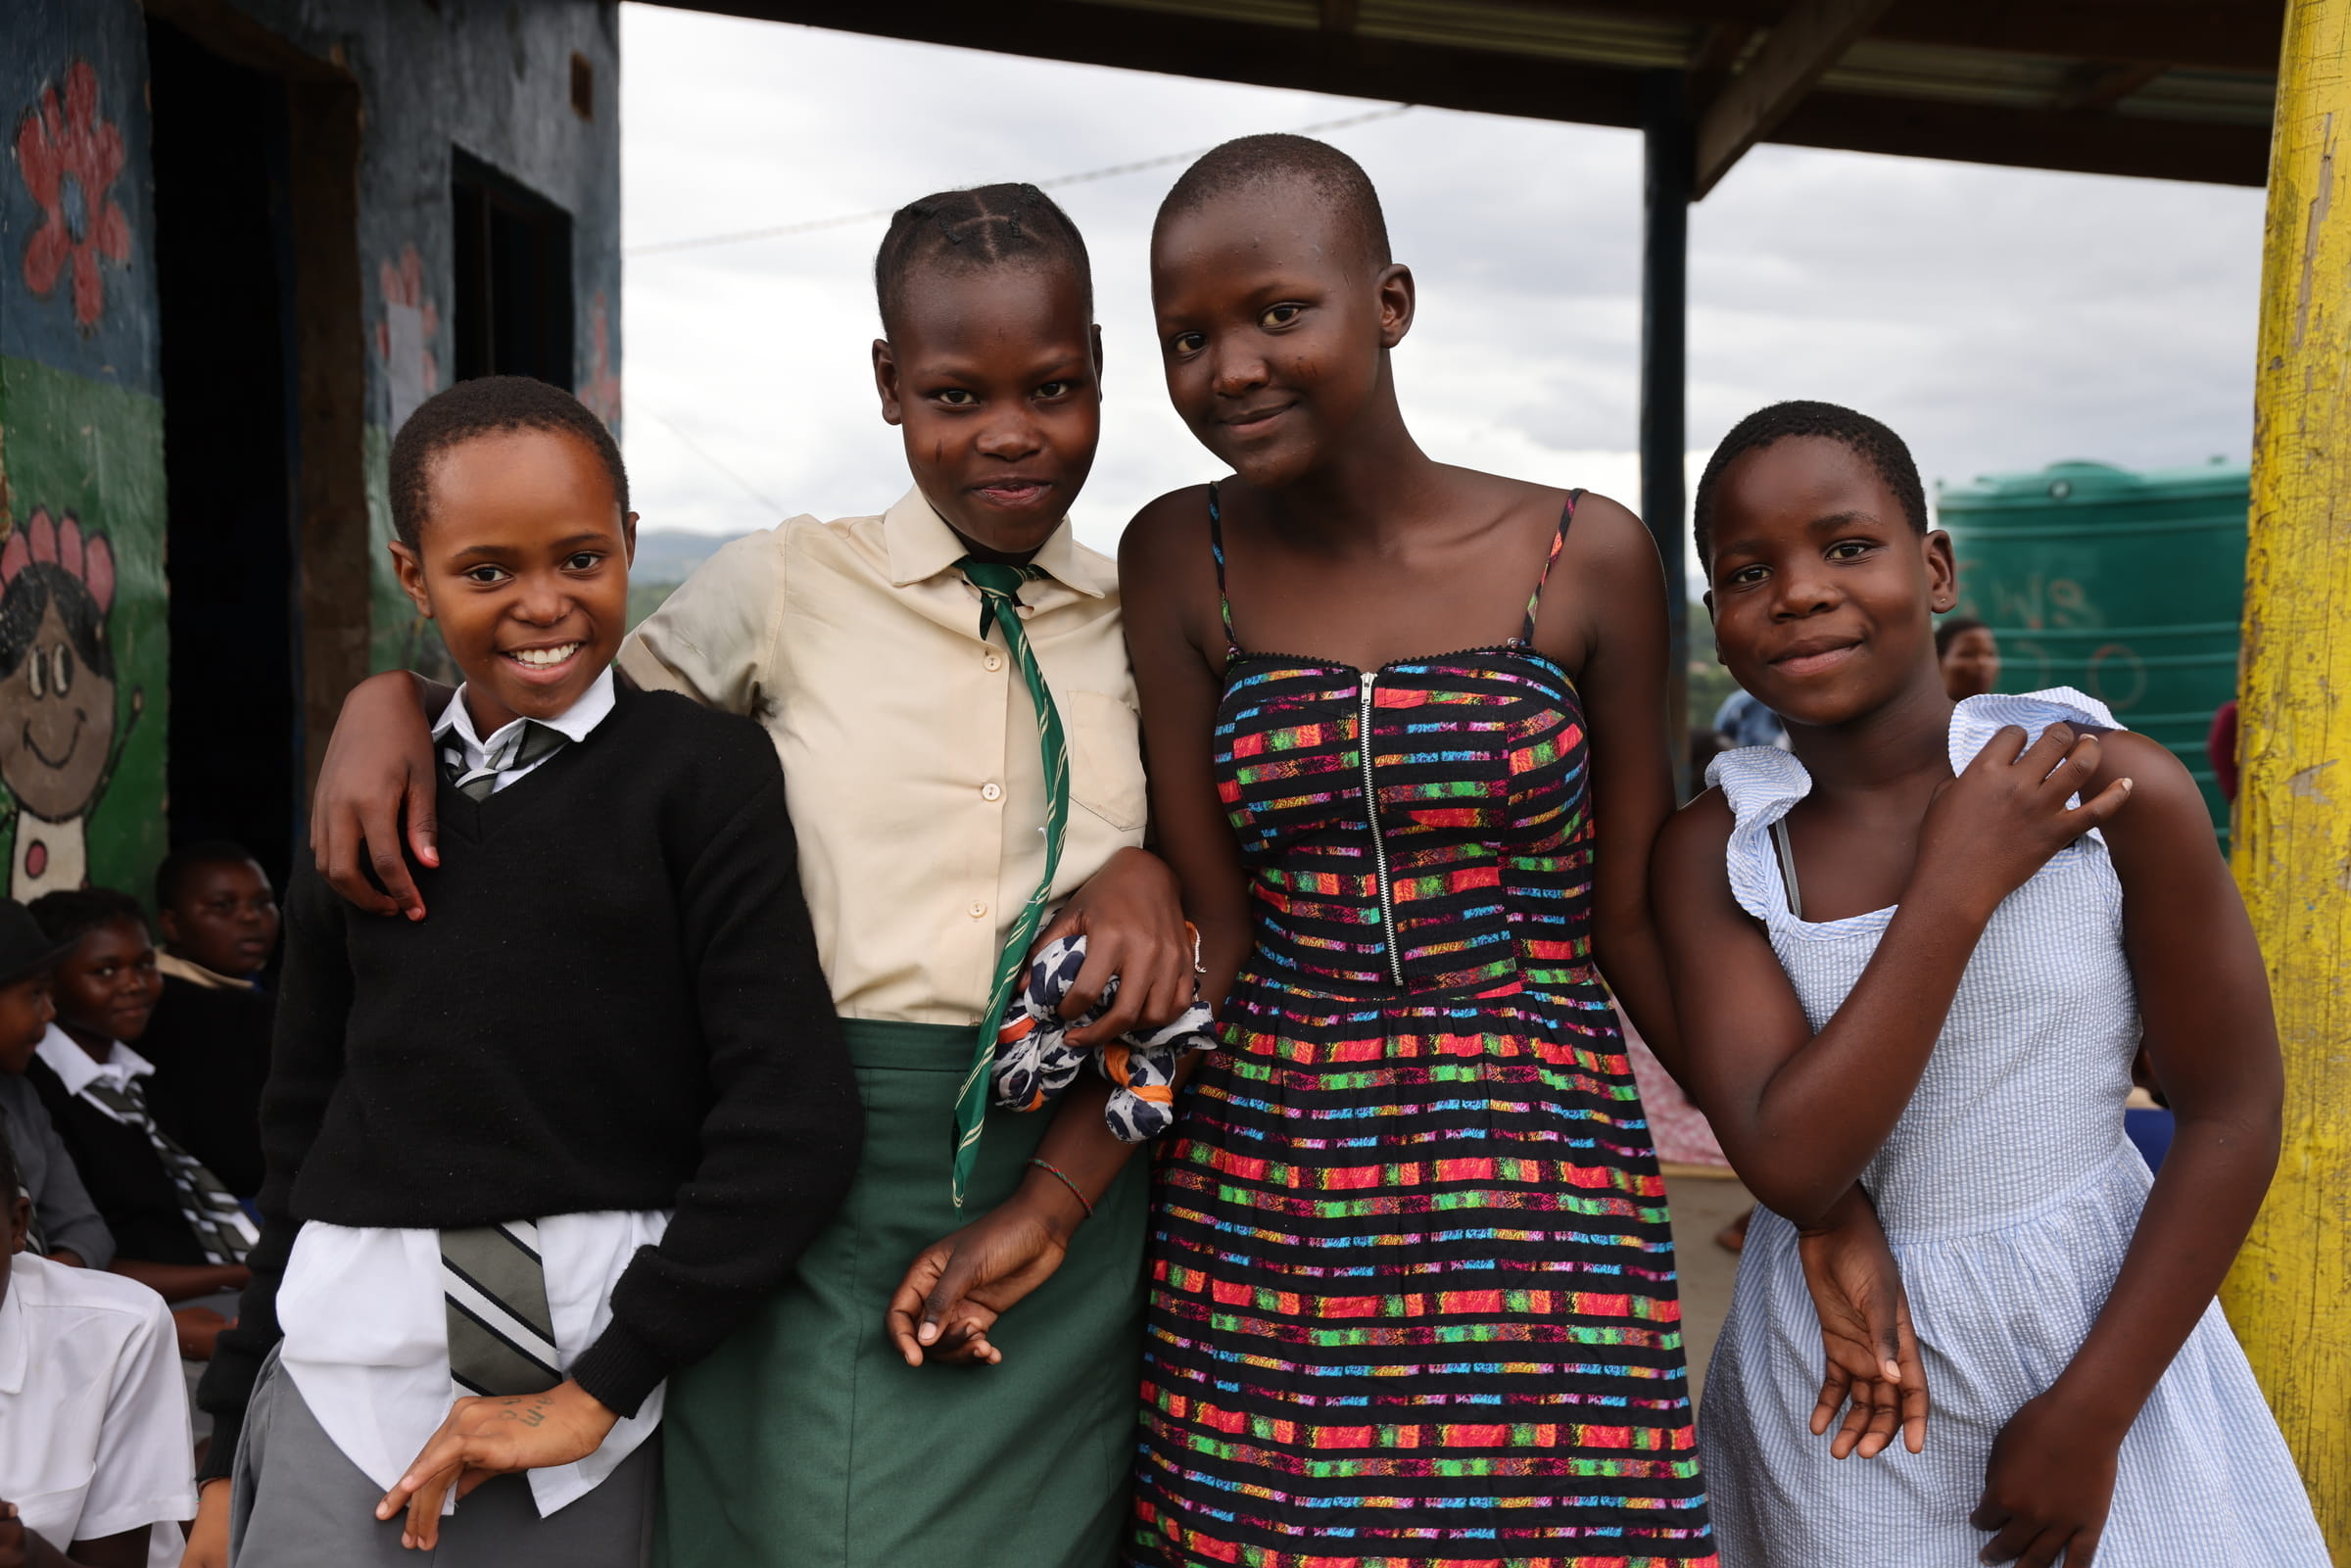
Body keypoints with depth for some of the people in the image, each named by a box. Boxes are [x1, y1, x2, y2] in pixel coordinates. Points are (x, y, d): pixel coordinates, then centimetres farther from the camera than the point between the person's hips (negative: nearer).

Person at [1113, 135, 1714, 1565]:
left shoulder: (1585, 558, -3)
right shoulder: (1184, 562, -1)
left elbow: (1632, 916, 3)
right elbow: (1213, 934, -1)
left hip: (1547, 1207, 0)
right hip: (1259, 1217, 1)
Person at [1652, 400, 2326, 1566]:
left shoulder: (2116, 791, -12)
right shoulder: (1715, 851, -8)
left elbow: (2232, 1118, -8)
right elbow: (1788, 1164, -19)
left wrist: (2089, 1415, -9)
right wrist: (1957, 890, -21)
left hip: (2098, 1335, -1)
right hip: (1836, 1381, 1)